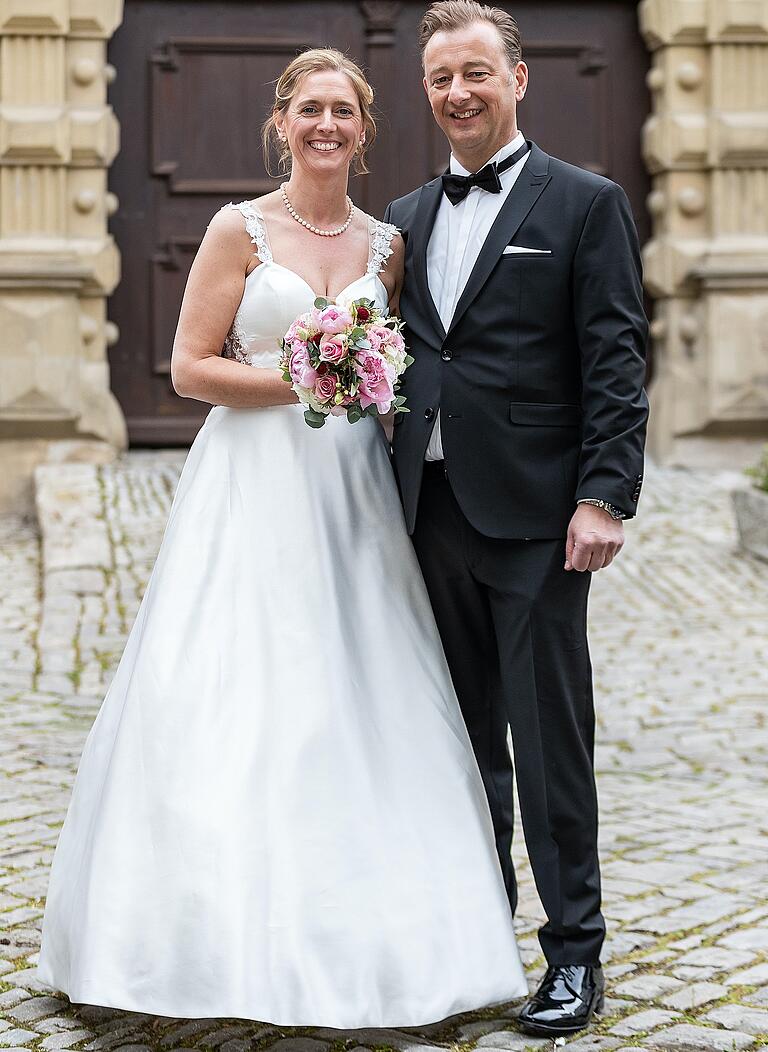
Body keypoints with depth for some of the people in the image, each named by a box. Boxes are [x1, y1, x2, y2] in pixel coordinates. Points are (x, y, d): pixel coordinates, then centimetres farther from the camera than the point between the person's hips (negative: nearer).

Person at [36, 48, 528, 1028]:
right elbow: (190, 366, -4)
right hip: (254, 488, -3)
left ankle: (351, 937, 11)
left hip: (352, 494, 4)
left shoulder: (386, 245, 12)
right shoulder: (240, 231, 1)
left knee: (355, 703, 2)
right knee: (236, 701, -6)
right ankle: (238, 931, 3)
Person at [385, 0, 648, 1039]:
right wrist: (390, 501, 10)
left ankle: (574, 954, 9)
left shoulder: (586, 204, 0)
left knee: (550, 740, -1)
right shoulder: (407, 218, 16)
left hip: (534, 518, -5)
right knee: (464, 738, 12)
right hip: (433, 514, 5)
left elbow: (616, 366, -6)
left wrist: (605, 499, -15)